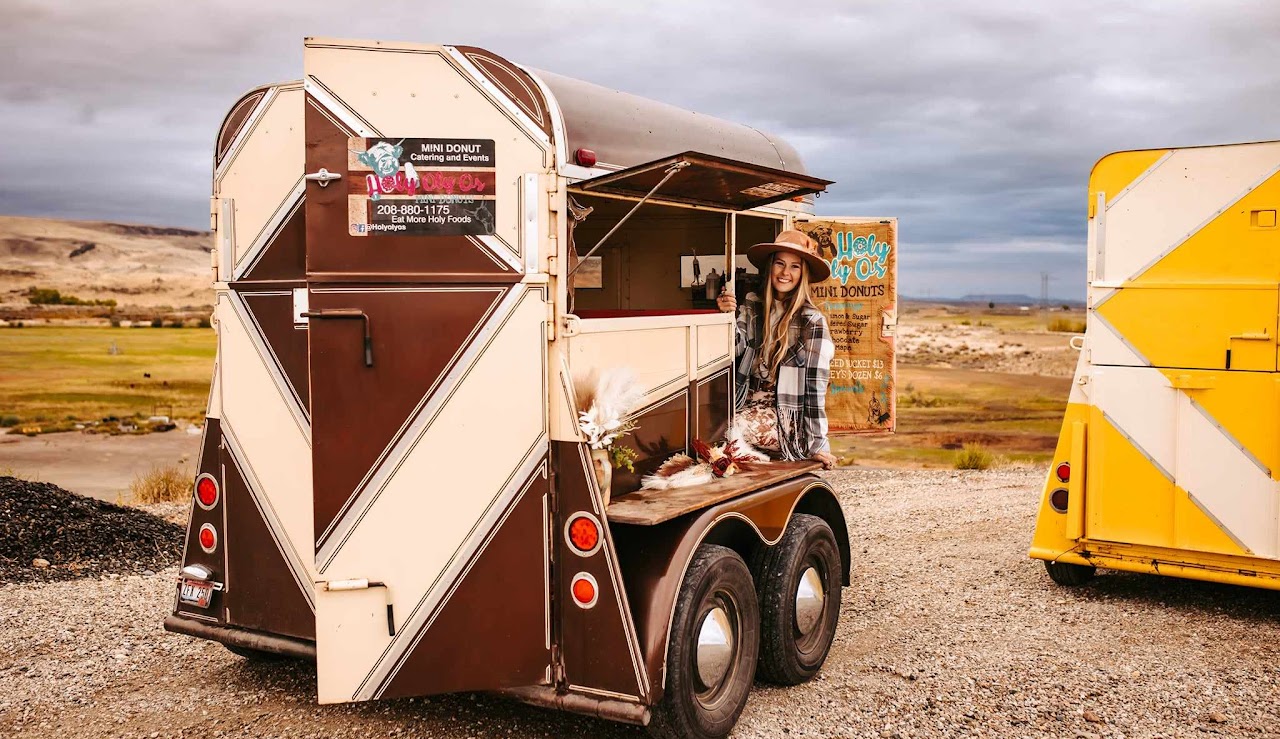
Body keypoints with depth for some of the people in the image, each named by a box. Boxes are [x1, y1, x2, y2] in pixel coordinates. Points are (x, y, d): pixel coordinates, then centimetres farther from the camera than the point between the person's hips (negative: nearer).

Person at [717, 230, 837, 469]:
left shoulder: (812, 321, -7)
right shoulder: (752, 307, 9)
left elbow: (815, 386, -9)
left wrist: (818, 444, -11)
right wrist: (727, 316, -17)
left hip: (785, 416, -5)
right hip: (746, 403, 5)